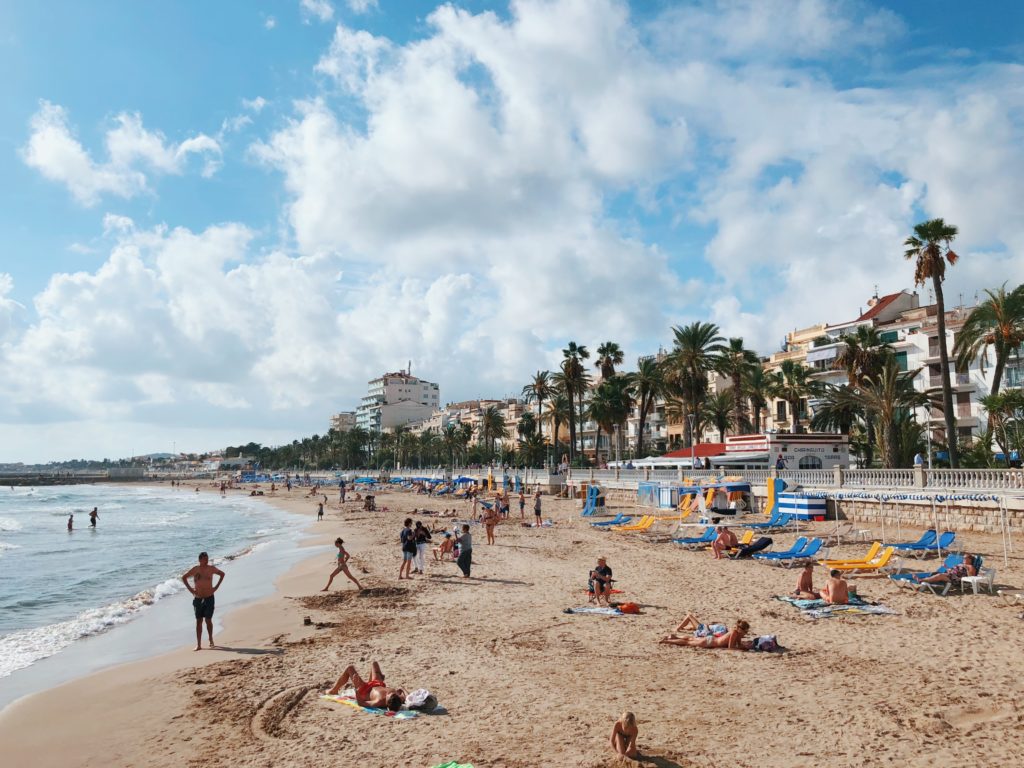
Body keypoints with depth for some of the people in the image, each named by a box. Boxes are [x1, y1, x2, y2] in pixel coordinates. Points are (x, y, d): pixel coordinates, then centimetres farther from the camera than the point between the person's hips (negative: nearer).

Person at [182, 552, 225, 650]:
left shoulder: (211, 568, -3)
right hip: (198, 598, 1)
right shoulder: (195, 569, -3)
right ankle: (198, 644, 6)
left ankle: (211, 640, 18)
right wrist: (190, 589, 2)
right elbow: (184, 578, 11)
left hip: (209, 598, -1)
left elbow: (222, 574, 13)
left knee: (208, 620, -1)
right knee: (199, 621, 3)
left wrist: (216, 587, 5)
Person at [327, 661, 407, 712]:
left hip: (365, 691, -5)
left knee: (350, 667, 9)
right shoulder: (400, 699, -36)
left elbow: (360, 703, -33)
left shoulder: (379, 702, -45)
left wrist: (357, 688, -37)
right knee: (374, 663, 24)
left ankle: (334, 690, 35)